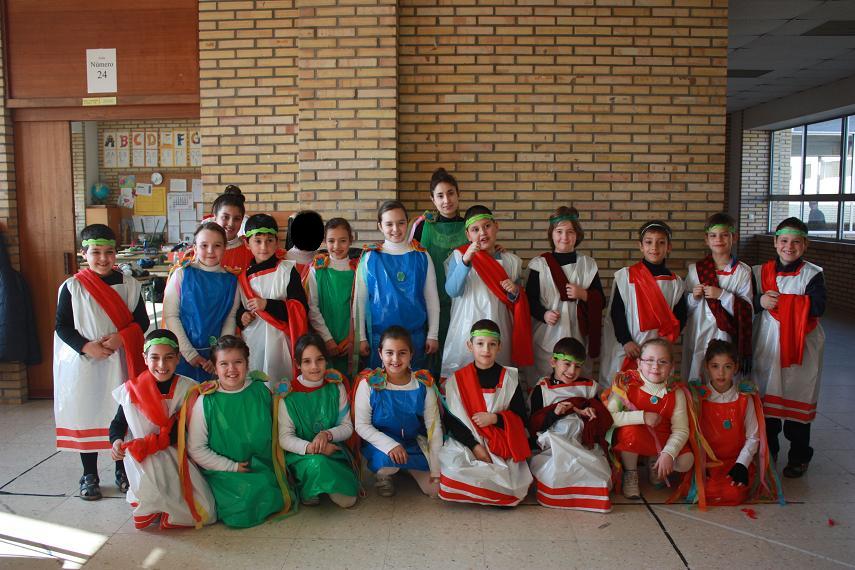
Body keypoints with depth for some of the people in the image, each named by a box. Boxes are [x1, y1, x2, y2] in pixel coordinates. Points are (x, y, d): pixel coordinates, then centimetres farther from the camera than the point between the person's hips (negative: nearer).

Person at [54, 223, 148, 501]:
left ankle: (122, 471, 24)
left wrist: (121, 337, -15)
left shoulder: (129, 284, 3)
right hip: (83, 363, -1)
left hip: (120, 361, 1)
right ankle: (89, 476, 22)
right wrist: (87, 347, -16)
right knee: (86, 414, 7)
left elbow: (142, 321, 3)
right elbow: (62, 325, -2)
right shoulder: (72, 287, -1)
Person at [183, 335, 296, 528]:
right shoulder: (205, 401, -8)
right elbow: (196, 449, -7)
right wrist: (233, 467, -11)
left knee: (276, 499, -18)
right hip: (223, 474, -3)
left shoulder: (261, 390, 2)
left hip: (262, 469, 3)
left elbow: (273, 431, 13)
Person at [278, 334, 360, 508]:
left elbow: (347, 427, 3)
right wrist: (309, 447, -27)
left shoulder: (336, 387, 1)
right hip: (301, 456, -3)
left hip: (333, 450, 3)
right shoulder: (288, 394, -6)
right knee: (316, 463, -38)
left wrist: (327, 434, -18)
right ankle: (307, 491, -5)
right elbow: (284, 438, -9)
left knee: (348, 500, -19)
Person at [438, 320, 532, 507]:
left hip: (503, 446, 0)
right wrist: (474, 446, -12)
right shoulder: (456, 380, 3)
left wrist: (495, 418, -11)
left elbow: (521, 418, 7)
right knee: (452, 469, -32)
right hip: (468, 442, 0)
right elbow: (451, 420, 0)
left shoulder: (510, 378, 6)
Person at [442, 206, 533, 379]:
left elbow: (518, 303, 15)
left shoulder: (512, 261, 7)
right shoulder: (459, 256, 0)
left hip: (499, 331, 2)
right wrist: (466, 261, -25)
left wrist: (515, 292, -6)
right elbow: (452, 291, -15)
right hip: (467, 331, -2)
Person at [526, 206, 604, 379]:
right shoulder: (539, 264, 2)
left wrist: (584, 295, -9)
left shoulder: (588, 264, 8)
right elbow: (530, 299, 0)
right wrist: (544, 314, -18)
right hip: (547, 337, -2)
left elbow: (600, 301, 10)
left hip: (578, 335, 2)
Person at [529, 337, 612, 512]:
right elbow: (534, 426, 2)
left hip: (585, 444, 2)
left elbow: (604, 419, 20)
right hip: (554, 445, -2)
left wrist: (590, 412, -3)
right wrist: (553, 413, -14)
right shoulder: (542, 390, 9)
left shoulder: (588, 387, 18)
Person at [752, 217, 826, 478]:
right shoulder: (761, 272, 6)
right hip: (768, 345, 3)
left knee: (797, 400, 3)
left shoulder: (812, 273, -2)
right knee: (766, 398, 9)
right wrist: (760, 301, -16)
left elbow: (817, 306, -16)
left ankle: (799, 457, 18)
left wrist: (780, 300, -17)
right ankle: (767, 453, 24)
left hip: (800, 347, -3)